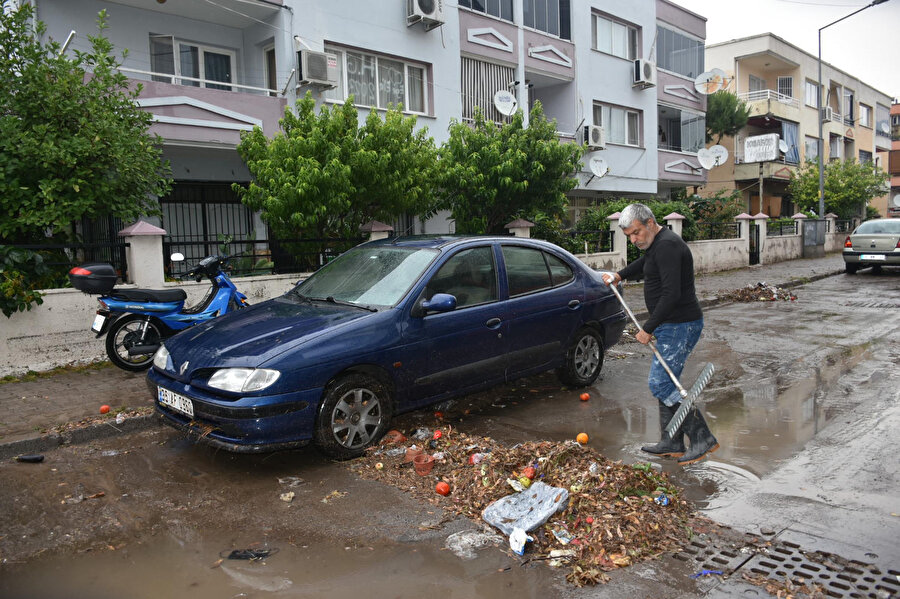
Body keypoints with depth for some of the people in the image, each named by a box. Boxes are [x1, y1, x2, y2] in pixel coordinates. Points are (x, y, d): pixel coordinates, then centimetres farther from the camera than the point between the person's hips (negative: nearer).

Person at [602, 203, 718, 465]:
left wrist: (648, 328, -20)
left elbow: (671, 294, -26)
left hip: (680, 326, -11)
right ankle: (672, 443, 21)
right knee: (665, 383, 13)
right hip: (671, 325, 11)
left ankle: (703, 439, -2)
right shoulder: (657, 244, 14)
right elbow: (644, 263, 40)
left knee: (660, 384, -10)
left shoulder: (667, 245, -18)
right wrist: (620, 275, 30)